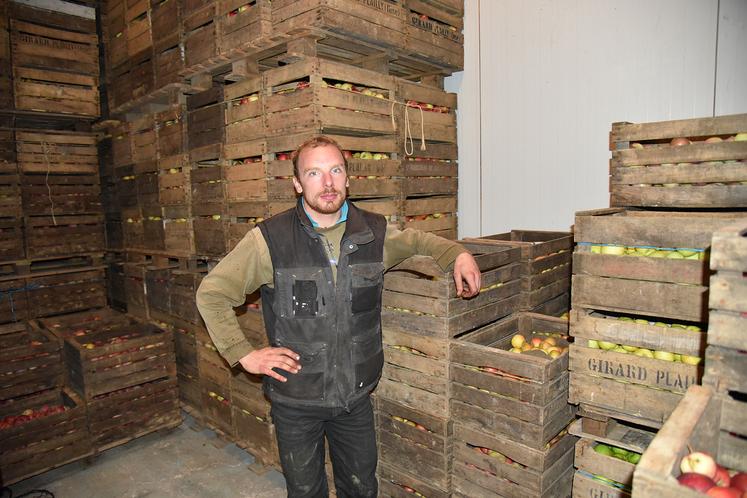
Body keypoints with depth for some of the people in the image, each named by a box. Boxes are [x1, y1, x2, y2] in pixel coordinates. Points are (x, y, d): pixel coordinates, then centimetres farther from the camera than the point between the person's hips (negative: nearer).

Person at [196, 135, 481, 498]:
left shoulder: (374, 233, -5)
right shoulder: (269, 239, -15)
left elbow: (415, 240, 17)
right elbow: (211, 293, -5)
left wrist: (458, 254, 1)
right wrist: (244, 355, -11)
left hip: (356, 397, 3)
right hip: (295, 401, -2)